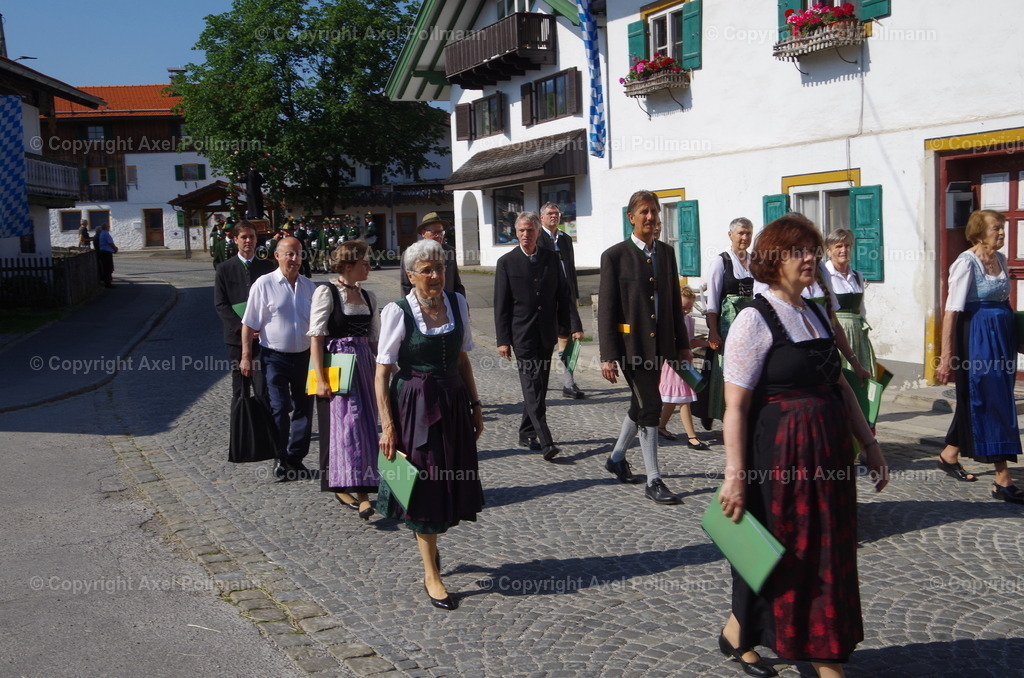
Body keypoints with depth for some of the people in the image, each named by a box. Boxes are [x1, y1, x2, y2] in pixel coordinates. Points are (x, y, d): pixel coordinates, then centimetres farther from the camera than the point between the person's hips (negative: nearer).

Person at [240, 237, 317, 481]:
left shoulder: (309, 286, 6)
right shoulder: (264, 284, -6)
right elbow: (249, 324, -6)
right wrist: (246, 357, -9)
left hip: (304, 356, 5)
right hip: (275, 358, -4)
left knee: (303, 408, 9)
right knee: (279, 409, -4)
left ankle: (296, 459, 21)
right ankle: (280, 459, 11)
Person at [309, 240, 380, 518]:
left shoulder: (368, 296, 11)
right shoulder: (326, 292, -7)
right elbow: (316, 337, -11)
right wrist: (320, 378, -17)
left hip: (363, 366, 7)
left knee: (365, 426, 6)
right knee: (346, 423, -8)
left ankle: (345, 487, 15)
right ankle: (357, 490, -5)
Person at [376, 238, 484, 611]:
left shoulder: (457, 303, 2)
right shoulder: (398, 312, -11)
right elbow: (383, 371, -11)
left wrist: (475, 405, 10)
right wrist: (388, 425, -14)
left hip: (454, 402, 5)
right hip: (415, 406, -5)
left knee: (451, 483, 13)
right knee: (425, 487, 5)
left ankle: (427, 545, 42)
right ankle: (431, 575, 19)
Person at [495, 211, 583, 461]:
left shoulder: (551, 258, 8)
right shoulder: (507, 262, -2)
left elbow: (563, 295, 8)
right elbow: (501, 305, -3)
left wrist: (574, 325, -3)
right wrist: (503, 340, -8)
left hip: (546, 334, 4)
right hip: (522, 334, -4)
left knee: (539, 386, 11)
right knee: (532, 387, -10)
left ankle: (526, 433, 26)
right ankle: (546, 442, -14)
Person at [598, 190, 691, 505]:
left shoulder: (666, 252, 9)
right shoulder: (615, 256, -8)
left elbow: (675, 301, 13)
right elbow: (606, 309, -10)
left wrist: (682, 344, 11)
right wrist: (608, 355, -14)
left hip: (658, 343, 6)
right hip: (631, 344, -6)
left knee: (640, 405, 17)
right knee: (651, 407, -6)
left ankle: (617, 458, 37)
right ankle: (653, 481, 3)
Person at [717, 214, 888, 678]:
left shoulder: (817, 314, 11)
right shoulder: (755, 319, -13)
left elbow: (839, 386, 16)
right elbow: (735, 406, -17)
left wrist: (869, 444, 12)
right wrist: (734, 475, -21)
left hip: (829, 453, 7)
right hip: (779, 452, -7)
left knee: (830, 554, 12)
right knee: (780, 554, 5)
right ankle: (736, 634, 29)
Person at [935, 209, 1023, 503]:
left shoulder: (1000, 259, 12)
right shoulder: (966, 263, -13)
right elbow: (951, 312, -17)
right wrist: (947, 356, -20)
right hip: (977, 336, -8)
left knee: (974, 401, 16)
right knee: (993, 404, -7)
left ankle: (949, 455, 33)